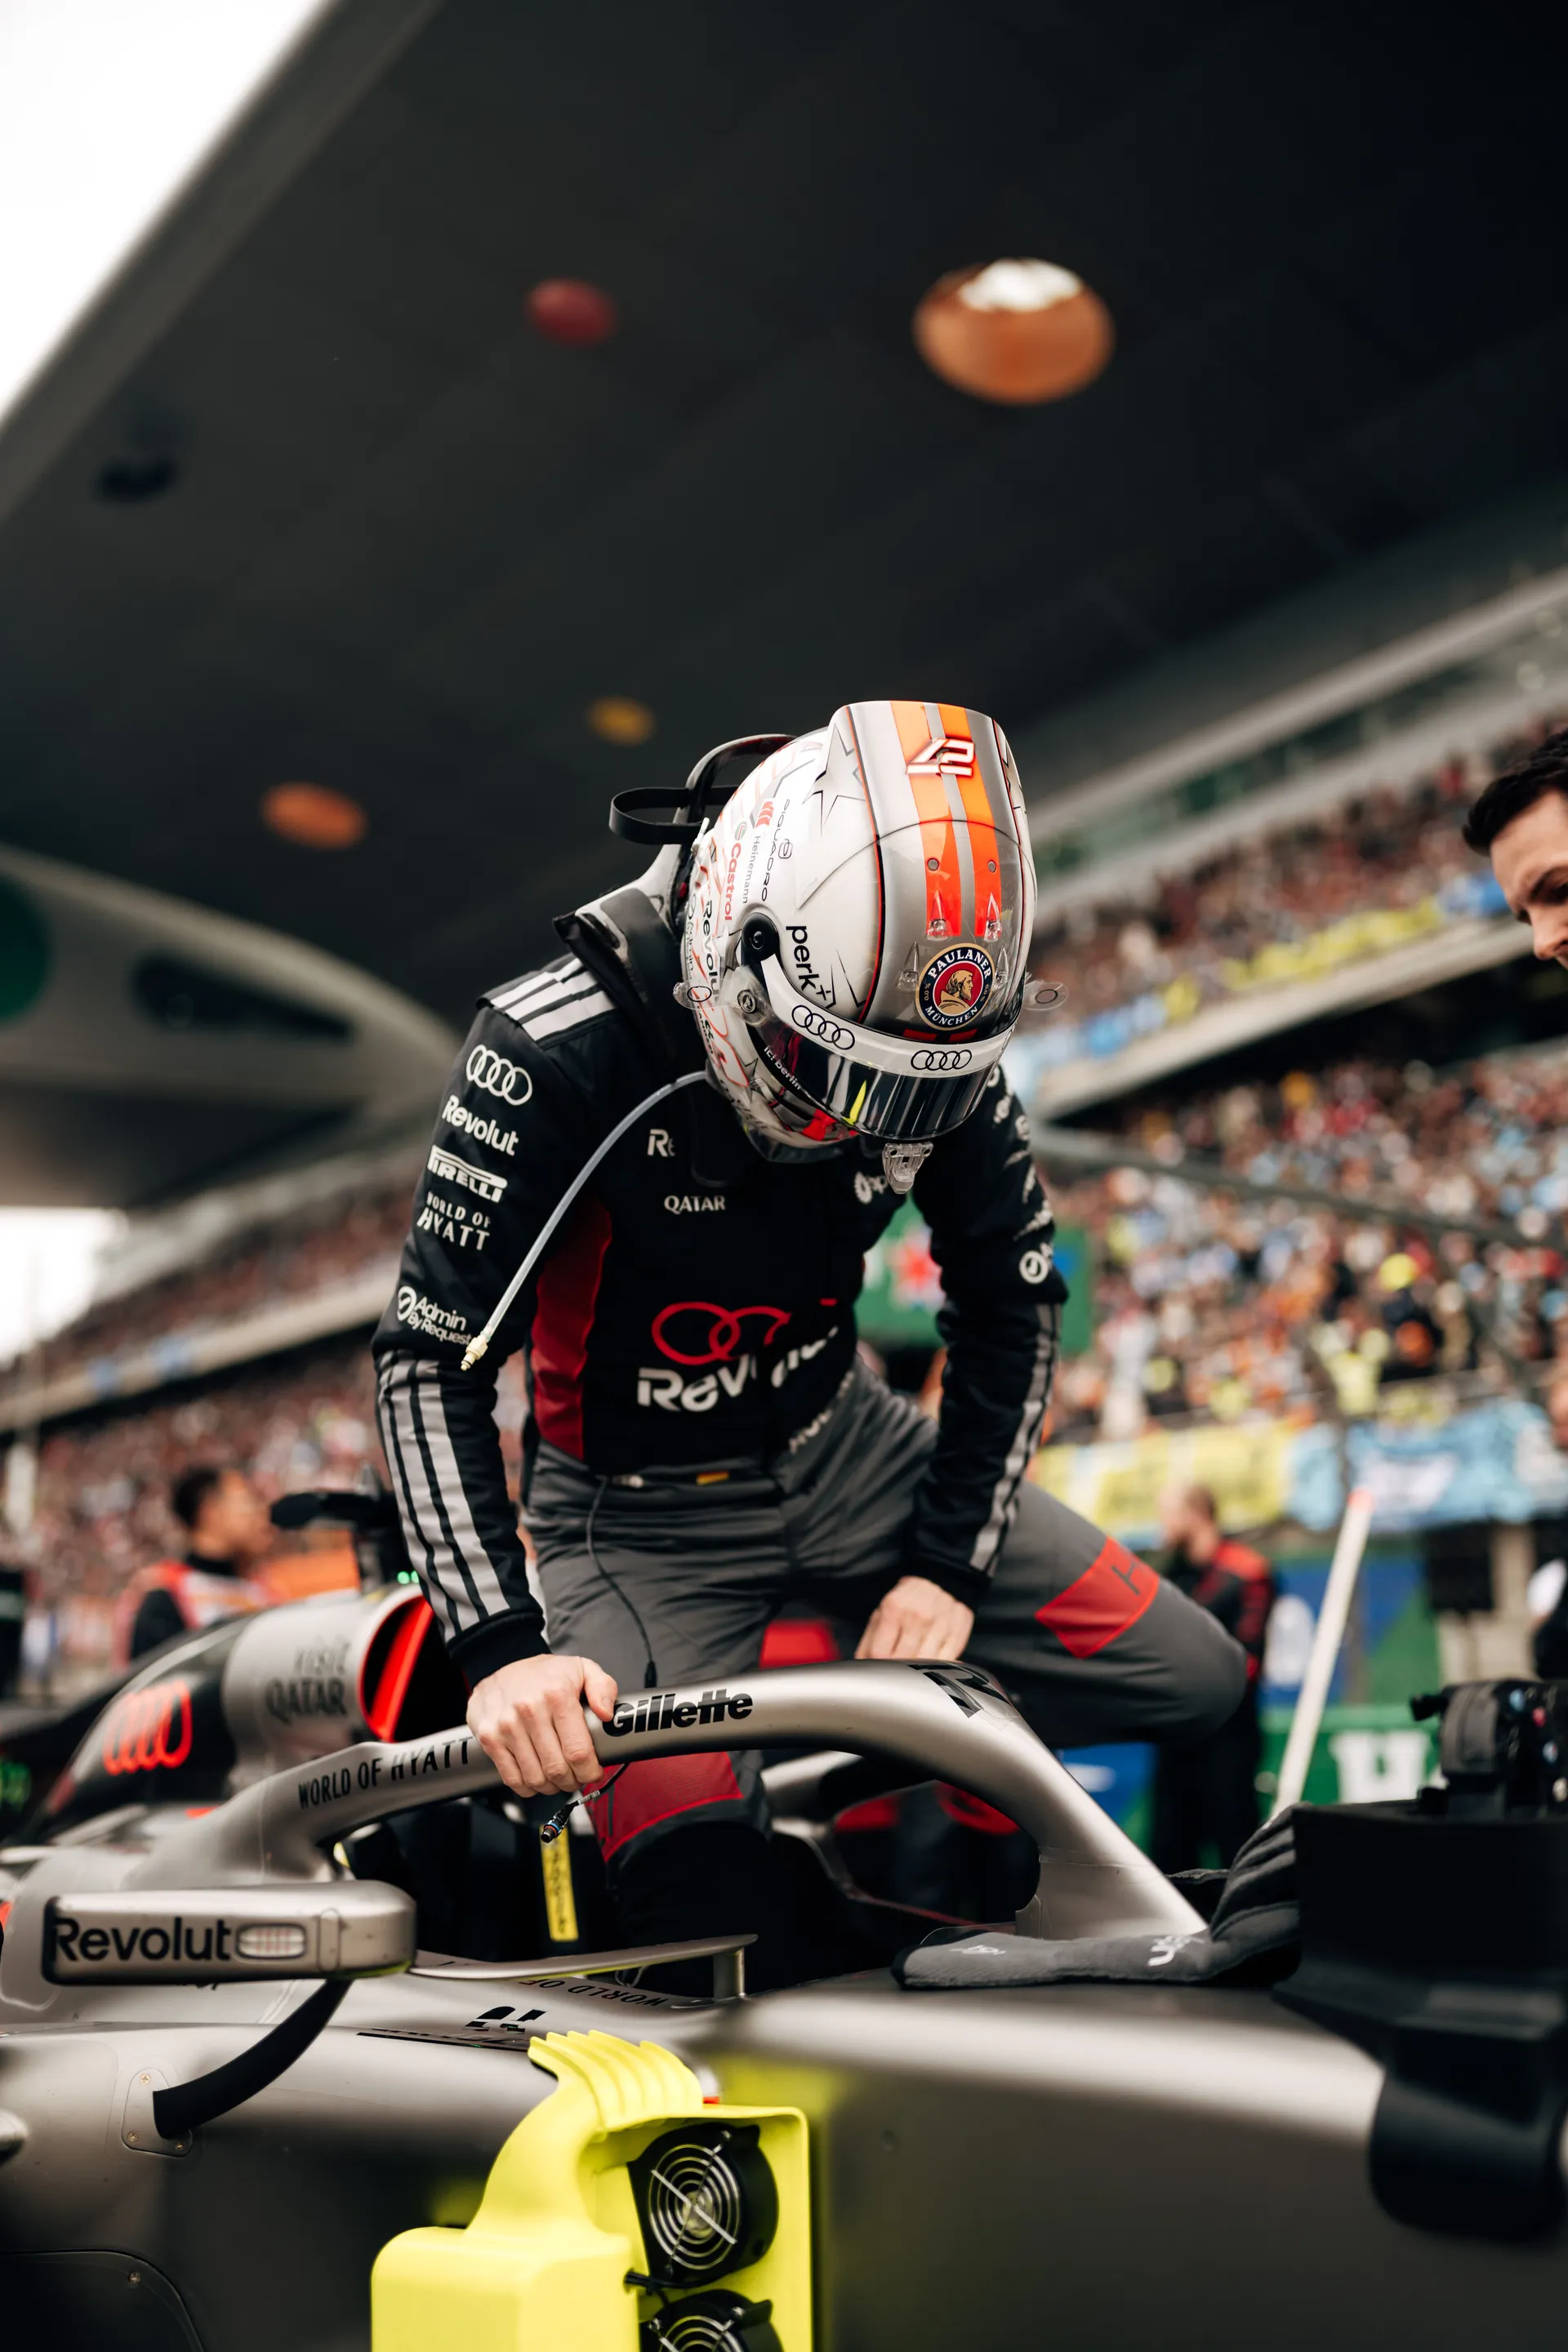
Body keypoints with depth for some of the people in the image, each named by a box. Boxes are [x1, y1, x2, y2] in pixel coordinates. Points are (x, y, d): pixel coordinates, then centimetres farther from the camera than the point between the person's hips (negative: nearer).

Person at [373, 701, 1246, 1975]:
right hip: (640, 1514, -5)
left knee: (1193, 1679, -3)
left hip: (849, 1453, 5)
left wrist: (950, 1561, -6)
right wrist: (502, 1646, -33)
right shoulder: (565, 1048, -27)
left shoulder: (947, 1057, -12)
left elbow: (1011, 1301, 2)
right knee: (700, 1886, -28)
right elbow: (430, 1355, -24)